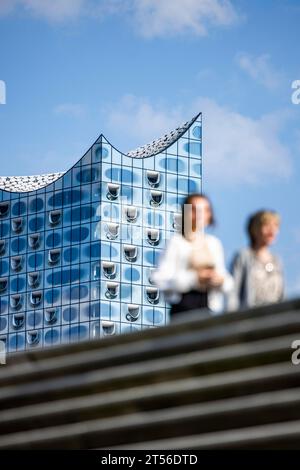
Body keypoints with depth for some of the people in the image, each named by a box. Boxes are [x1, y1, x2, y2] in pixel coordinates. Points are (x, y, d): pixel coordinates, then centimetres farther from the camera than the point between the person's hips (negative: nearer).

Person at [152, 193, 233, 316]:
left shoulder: (214, 243, 12)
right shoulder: (176, 242, -2)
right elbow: (161, 279, -11)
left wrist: (221, 280, -5)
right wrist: (194, 278, -19)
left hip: (210, 306, 4)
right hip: (184, 305, -4)